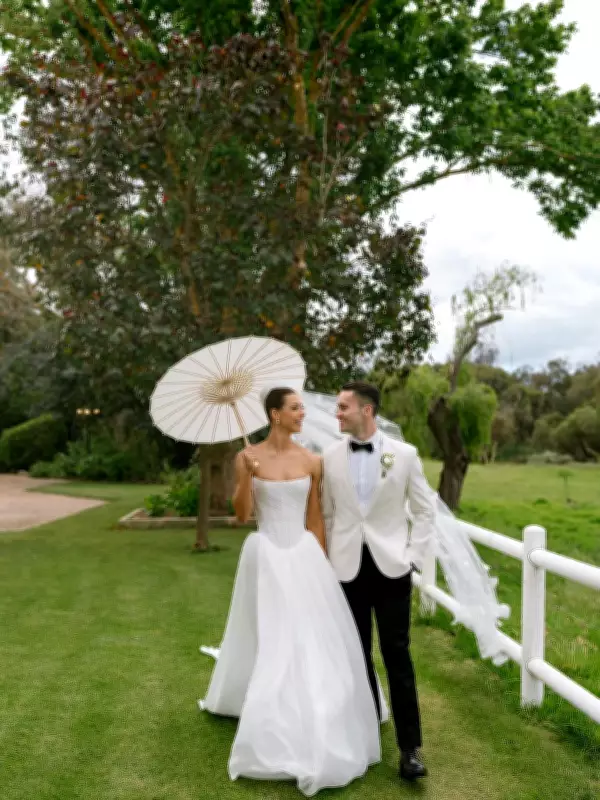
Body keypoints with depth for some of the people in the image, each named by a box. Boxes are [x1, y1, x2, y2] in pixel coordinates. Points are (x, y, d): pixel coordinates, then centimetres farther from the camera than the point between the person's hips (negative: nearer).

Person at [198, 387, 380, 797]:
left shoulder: (311, 461, 1)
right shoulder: (248, 457, -5)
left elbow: (315, 519, 5)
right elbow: (242, 515, -5)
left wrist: (322, 566, 4)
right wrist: (246, 477, -21)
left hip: (303, 555, 2)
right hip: (265, 556, -2)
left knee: (314, 641, 4)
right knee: (267, 640, 6)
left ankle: (315, 730, 24)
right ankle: (275, 735, 27)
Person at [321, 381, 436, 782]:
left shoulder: (404, 454, -3)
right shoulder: (331, 456, 1)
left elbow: (426, 510, 3)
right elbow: (326, 513, 7)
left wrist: (413, 556, -4)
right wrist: (329, 560, 4)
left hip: (391, 566, -2)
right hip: (348, 567, 2)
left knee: (397, 655, 0)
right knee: (357, 655, 11)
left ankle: (410, 746, 9)